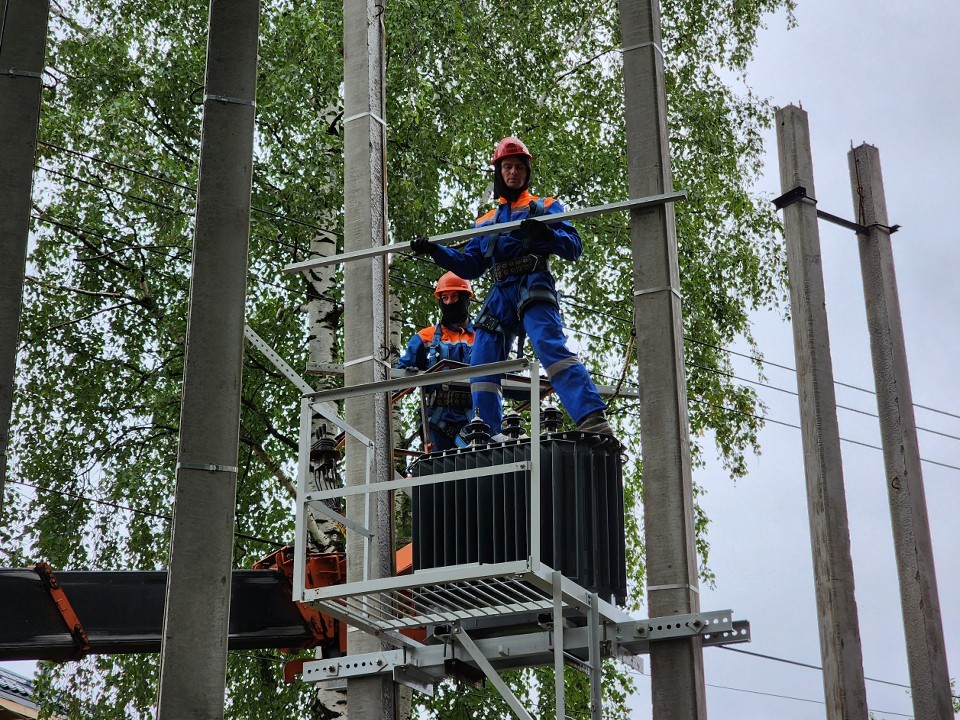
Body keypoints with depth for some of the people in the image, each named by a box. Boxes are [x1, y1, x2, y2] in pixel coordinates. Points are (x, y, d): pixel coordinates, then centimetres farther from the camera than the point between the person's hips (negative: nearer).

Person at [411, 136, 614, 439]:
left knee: (551, 347, -29)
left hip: (533, 286, -6)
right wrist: (434, 250, 12)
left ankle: (593, 420, -41)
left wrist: (545, 234, -18)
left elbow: (574, 247, 3)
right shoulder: (485, 222, 30)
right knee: (482, 365, -5)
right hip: (500, 295, 6)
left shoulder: (544, 206, 15)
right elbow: (470, 266, 25)